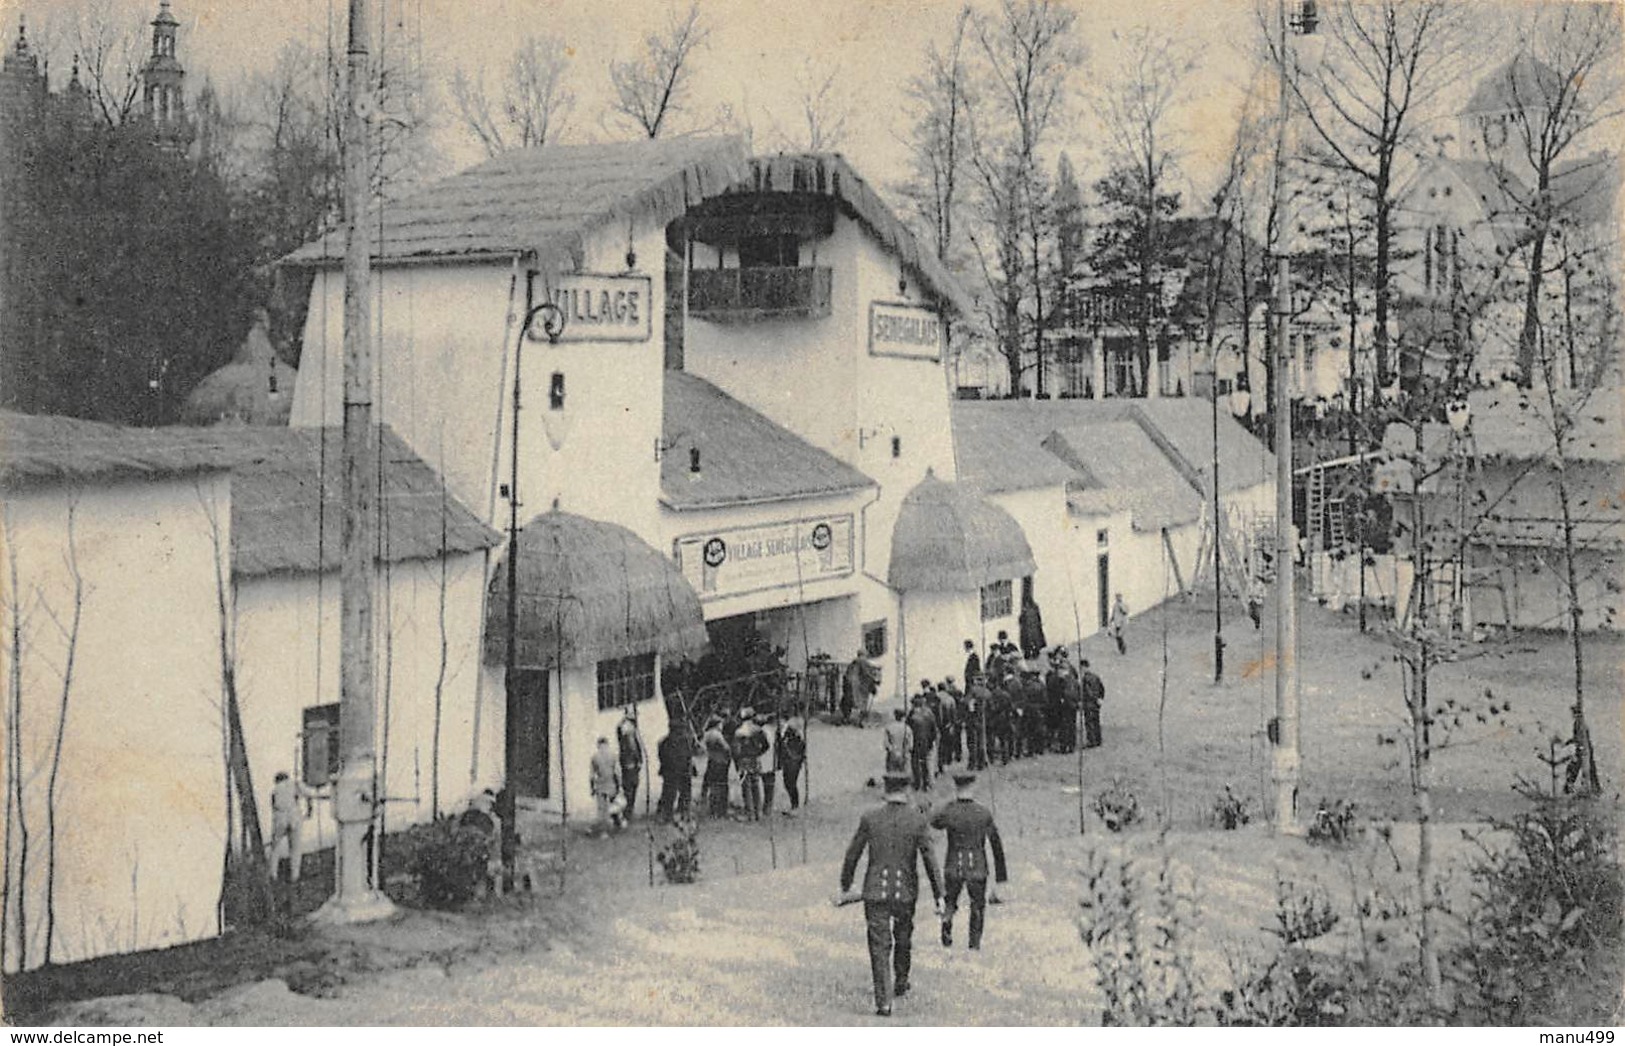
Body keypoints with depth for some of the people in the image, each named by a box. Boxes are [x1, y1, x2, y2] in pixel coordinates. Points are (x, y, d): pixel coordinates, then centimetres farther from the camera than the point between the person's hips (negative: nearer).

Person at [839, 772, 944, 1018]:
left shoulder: (869, 818, -4)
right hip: (906, 892, 1)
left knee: (879, 947, 2)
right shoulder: (918, 820, -6)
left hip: (875, 891, -1)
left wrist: (845, 887, 13)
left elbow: (852, 856, 1)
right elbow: (930, 861, -8)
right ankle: (901, 983, 44)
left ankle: (883, 1002, -5)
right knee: (903, 939, 24)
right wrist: (938, 897, -4)